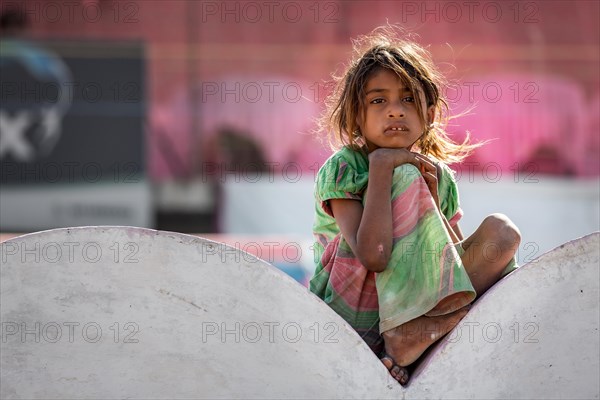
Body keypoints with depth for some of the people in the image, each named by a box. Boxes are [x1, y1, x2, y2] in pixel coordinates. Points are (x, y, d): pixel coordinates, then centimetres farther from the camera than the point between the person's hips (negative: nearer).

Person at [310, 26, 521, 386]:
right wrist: (381, 165, -22)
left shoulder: (438, 176, 8)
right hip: (349, 313, -6)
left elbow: (456, 253, 5)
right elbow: (373, 255, -27)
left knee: (502, 232, -11)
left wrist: (432, 197, -7)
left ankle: (418, 332, -27)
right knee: (404, 179, -21)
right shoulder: (342, 168, -10)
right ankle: (404, 335, -29)